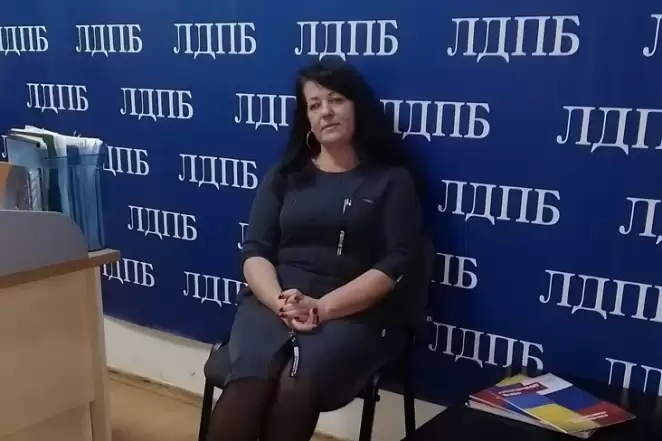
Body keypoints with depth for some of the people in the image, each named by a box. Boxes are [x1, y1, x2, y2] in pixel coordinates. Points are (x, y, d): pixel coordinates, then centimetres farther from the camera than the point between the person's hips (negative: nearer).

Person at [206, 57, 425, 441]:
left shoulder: (392, 179, 8)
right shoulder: (284, 175, 18)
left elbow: (394, 265, -3)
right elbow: (255, 252, 8)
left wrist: (322, 308, -15)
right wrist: (280, 302, -13)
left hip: (354, 313, -2)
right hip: (273, 301, 2)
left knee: (295, 385, -33)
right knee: (250, 380, -31)